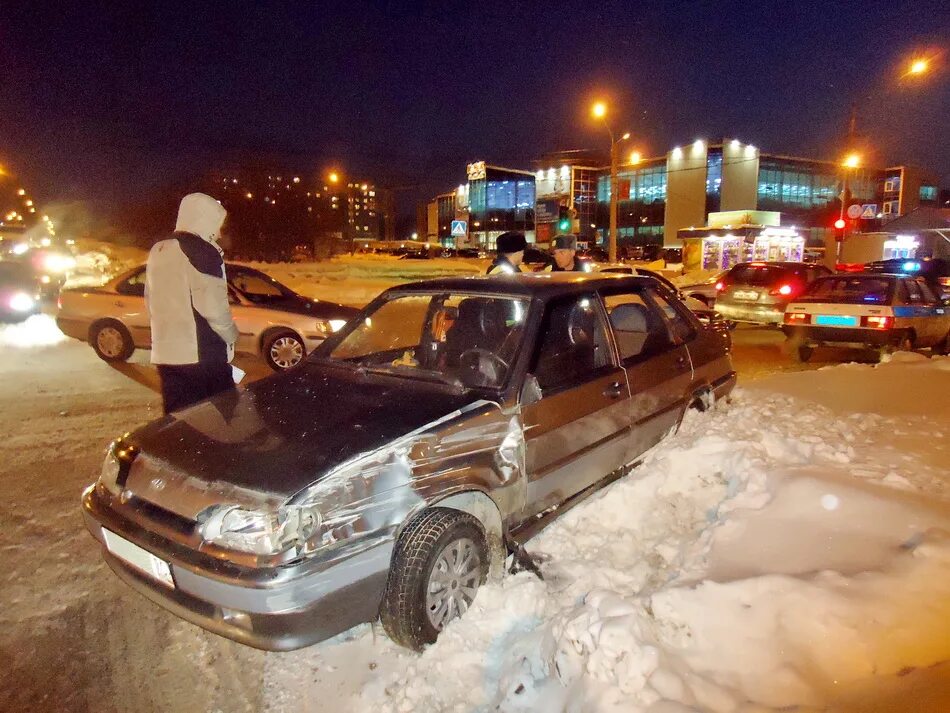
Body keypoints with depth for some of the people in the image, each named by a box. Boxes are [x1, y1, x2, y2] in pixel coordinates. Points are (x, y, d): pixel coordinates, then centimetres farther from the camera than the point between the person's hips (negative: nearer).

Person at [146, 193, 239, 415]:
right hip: (202, 355, -8)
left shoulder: (158, 251, 16)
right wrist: (231, 335, -3)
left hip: (166, 353, 8)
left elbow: (150, 301, 21)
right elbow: (212, 305, -18)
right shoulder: (201, 251, -10)